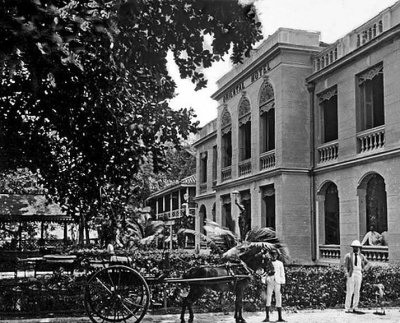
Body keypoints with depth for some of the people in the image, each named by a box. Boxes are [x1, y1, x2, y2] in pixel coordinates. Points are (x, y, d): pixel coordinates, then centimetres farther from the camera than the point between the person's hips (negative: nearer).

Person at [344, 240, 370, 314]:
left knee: (357, 292, 6)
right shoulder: (348, 255, 1)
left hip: (359, 275, 4)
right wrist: (347, 273, -15)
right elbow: (345, 265, -3)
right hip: (351, 274, -4)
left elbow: (367, 264, 26)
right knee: (349, 292, -7)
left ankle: (355, 308, 13)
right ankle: (347, 308, -3)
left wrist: (363, 269, 10)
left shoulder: (361, 256, 12)